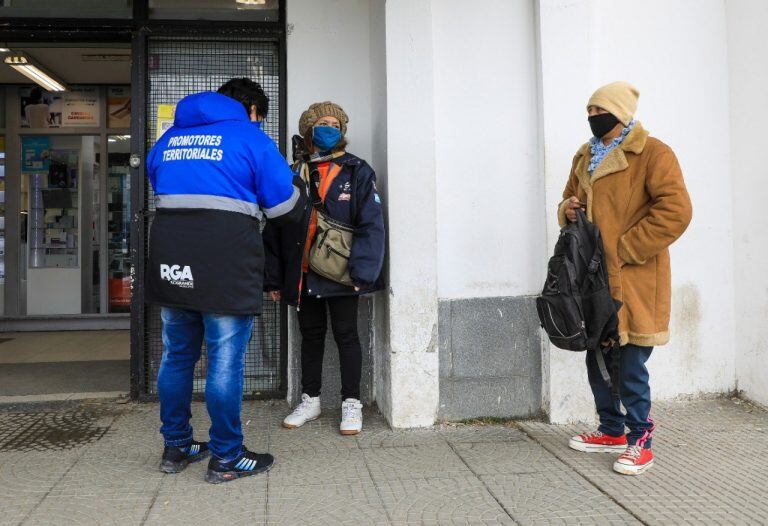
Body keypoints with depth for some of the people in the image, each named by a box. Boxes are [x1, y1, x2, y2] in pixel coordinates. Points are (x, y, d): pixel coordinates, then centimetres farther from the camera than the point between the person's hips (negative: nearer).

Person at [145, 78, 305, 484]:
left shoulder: (170, 137, 17)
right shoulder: (250, 137, 0)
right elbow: (287, 208, 0)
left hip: (169, 260, 6)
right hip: (226, 263, -6)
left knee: (176, 356, 15)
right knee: (225, 361, 1)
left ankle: (176, 448, 26)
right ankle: (226, 458, 9)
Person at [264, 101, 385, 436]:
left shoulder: (357, 172, 0)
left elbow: (371, 225, -8)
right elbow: (274, 229, 8)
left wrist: (362, 273, -18)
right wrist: (274, 278, 5)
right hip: (303, 274, 3)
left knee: (345, 334, 4)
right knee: (310, 335, 14)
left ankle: (351, 403, 16)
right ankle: (310, 400, 27)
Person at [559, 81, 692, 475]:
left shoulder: (652, 154, -8)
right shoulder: (585, 157, 15)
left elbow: (675, 210, -17)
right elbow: (571, 199, 28)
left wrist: (624, 249, -18)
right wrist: (568, 210, 3)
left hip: (633, 279, -7)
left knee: (631, 365, -3)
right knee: (597, 358, 15)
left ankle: (640, 441, 12)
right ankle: (612, 431, 31)